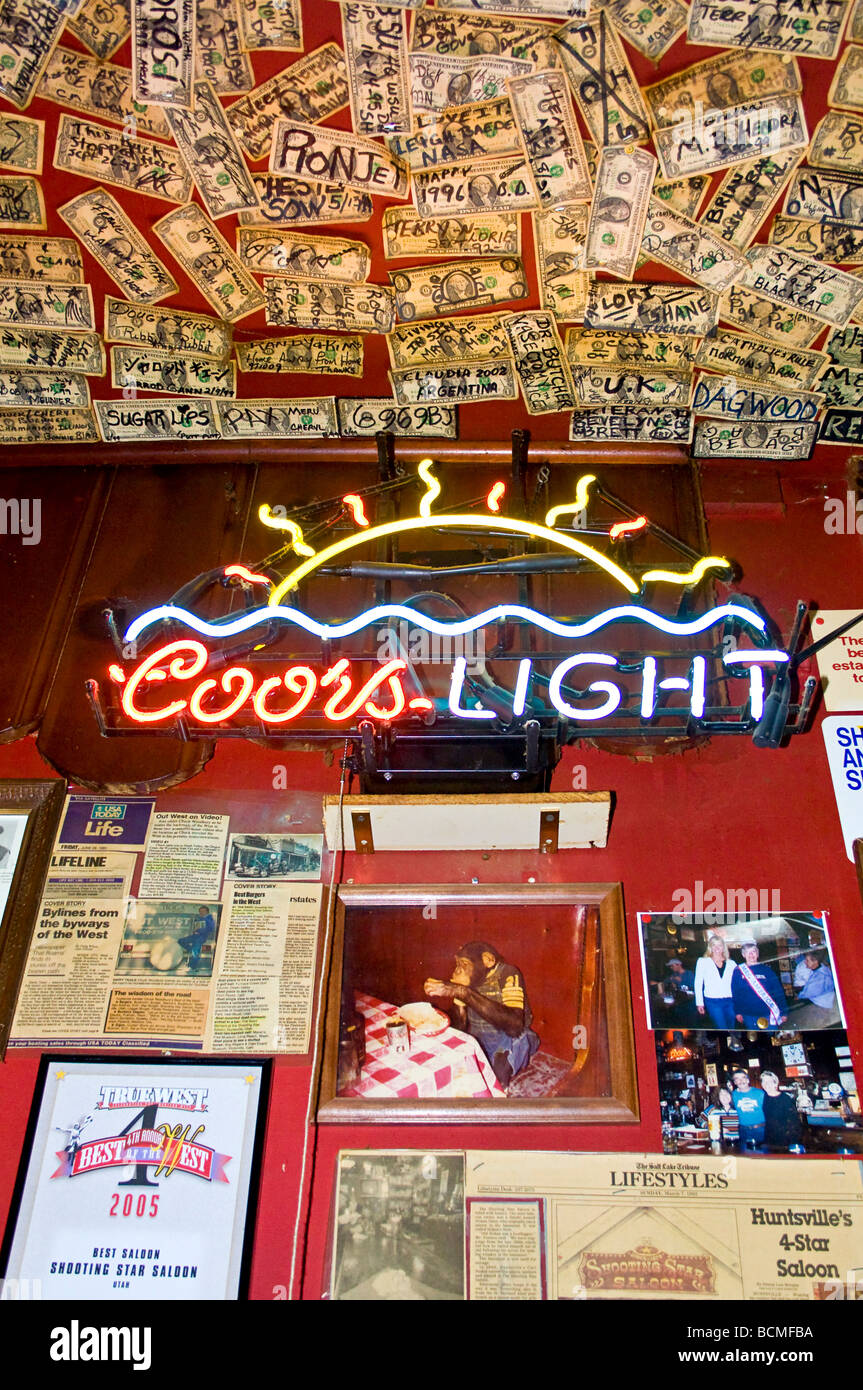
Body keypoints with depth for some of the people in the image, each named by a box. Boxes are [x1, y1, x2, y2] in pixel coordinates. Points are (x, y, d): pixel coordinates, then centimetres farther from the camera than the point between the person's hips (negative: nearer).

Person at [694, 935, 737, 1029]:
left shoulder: (732, 964, 11)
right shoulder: (703, 961, 7)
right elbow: (698, 984, 6)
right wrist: (699, 1003, 0)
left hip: (729, 1002, 3)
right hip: (712, 1002, -3)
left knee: (731, 1030, 6)